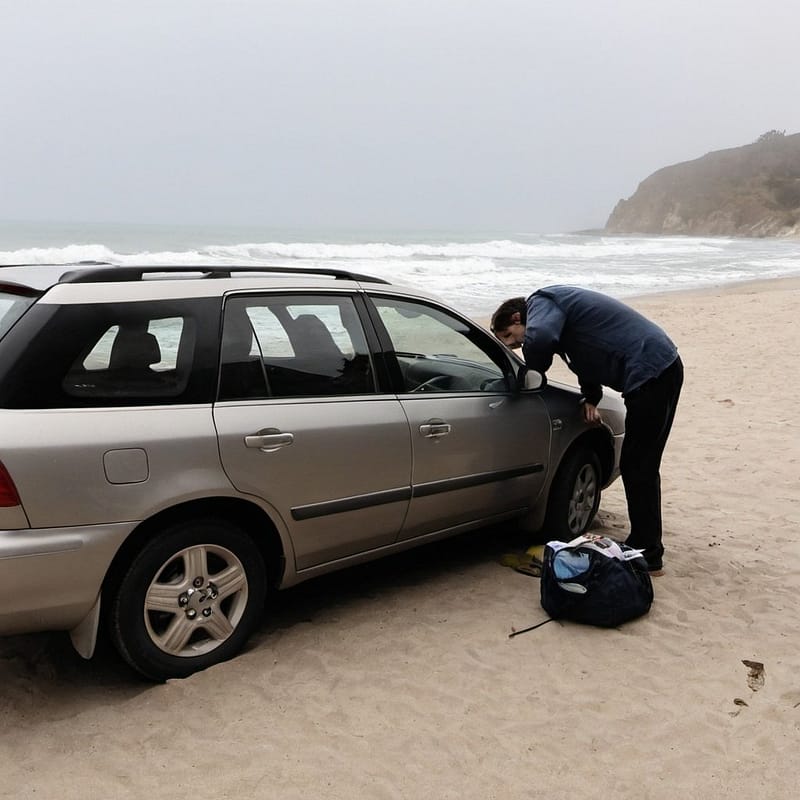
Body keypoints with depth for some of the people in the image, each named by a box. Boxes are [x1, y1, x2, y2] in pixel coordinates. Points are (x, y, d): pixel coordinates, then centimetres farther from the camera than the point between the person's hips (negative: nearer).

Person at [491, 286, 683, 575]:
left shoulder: (541, 302, -8)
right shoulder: (557, 306, 22)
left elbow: (539, 338, -31)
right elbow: (589, 353, 28)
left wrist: (531, 375, -12)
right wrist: (591, 399, 13)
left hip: (651, 372, -11)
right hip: (663, 367, 11)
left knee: (638, 468, -4)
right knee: (640, 467, 17)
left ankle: (648, 558, 4)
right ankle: (642, 547, 27)